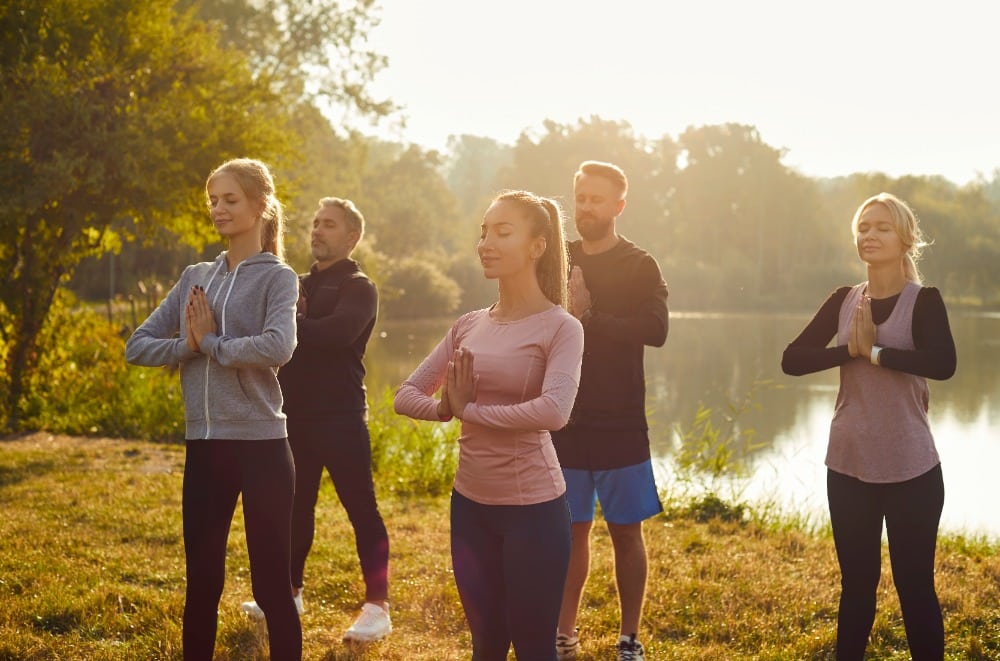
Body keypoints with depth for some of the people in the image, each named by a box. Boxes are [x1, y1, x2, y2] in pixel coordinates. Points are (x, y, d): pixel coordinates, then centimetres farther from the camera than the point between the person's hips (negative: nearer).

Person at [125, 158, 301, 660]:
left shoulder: (277, 277, -3)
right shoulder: (195, 277, 12)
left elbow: (277, 347, -22)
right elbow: (137, 346, 9)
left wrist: (211, 343, -10)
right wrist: (187, 345, -9)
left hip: (261, 445, -5)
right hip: (203, 445, 5)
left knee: (271, 585, 2)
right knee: (202, 582, 14)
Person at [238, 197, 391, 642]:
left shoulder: (358, 288, -4)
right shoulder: (300, 285, 18)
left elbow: (335, 333, -22)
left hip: (340, 415, -7)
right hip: (297, 413, 7)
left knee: (361, 509, -5)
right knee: (296, 506, 14)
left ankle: (377, 607, -3)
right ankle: (290, 593, 27)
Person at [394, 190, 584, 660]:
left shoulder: (559, 327, -10)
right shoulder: (468, 326, 7)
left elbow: (553, 411, -27)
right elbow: (407, 395, 9)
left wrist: (470, 410, -15)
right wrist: (447, 408, -13)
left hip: (532, 506, -6)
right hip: (469, 502, 6)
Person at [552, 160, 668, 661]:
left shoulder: (639, 266, -2)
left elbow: (655, 329, -17)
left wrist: (589, 318, -18)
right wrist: (563, 313, -18)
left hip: (619, 423, -3)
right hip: (564, 420, 3)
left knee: (625, 530, 4)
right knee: (571, 528, 9)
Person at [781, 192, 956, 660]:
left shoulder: (923, 300, -6)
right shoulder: (844, 301, 6)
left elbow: (943, 363, -24)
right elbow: (792, 359, -3)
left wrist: (875, 351, -17)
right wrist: (850, 350, -16)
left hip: (910, 467, -4)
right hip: (849, 464, 4)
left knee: (914, 583, 3)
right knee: (856, 581, 14)